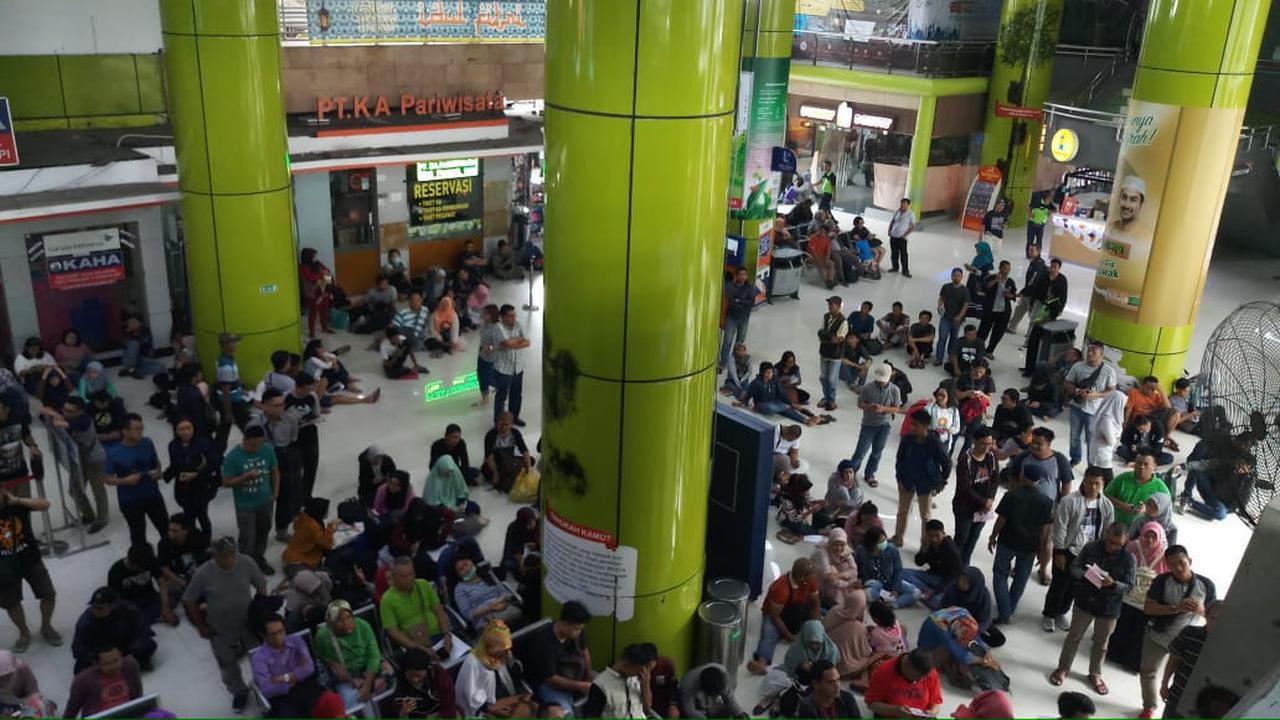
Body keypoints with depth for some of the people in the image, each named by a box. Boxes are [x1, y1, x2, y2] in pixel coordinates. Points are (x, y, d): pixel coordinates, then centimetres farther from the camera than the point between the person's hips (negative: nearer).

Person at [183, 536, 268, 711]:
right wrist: (201, 626, -7)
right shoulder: (203, 573, -23)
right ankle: (240, 693, 46)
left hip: (248, 624, 1)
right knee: (228, 666, 18)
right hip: (220, 631, -1)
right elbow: (188, 601, -10)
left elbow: (261, 586, -3)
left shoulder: (247, 563, -19)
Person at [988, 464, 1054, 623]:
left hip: (1008, 542, -2)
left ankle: (1004, 613, 0)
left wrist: (993, 538, 4)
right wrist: (1041, 548, 8)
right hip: (1030, 545, 2)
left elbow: (1001, 520, -9)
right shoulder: (1046, 502, -7)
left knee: (1000, 575, 9)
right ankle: (1010, 609, 28)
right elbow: (1045, 529, -3)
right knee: (1020, 578, 19)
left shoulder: (1011, 496, -14)